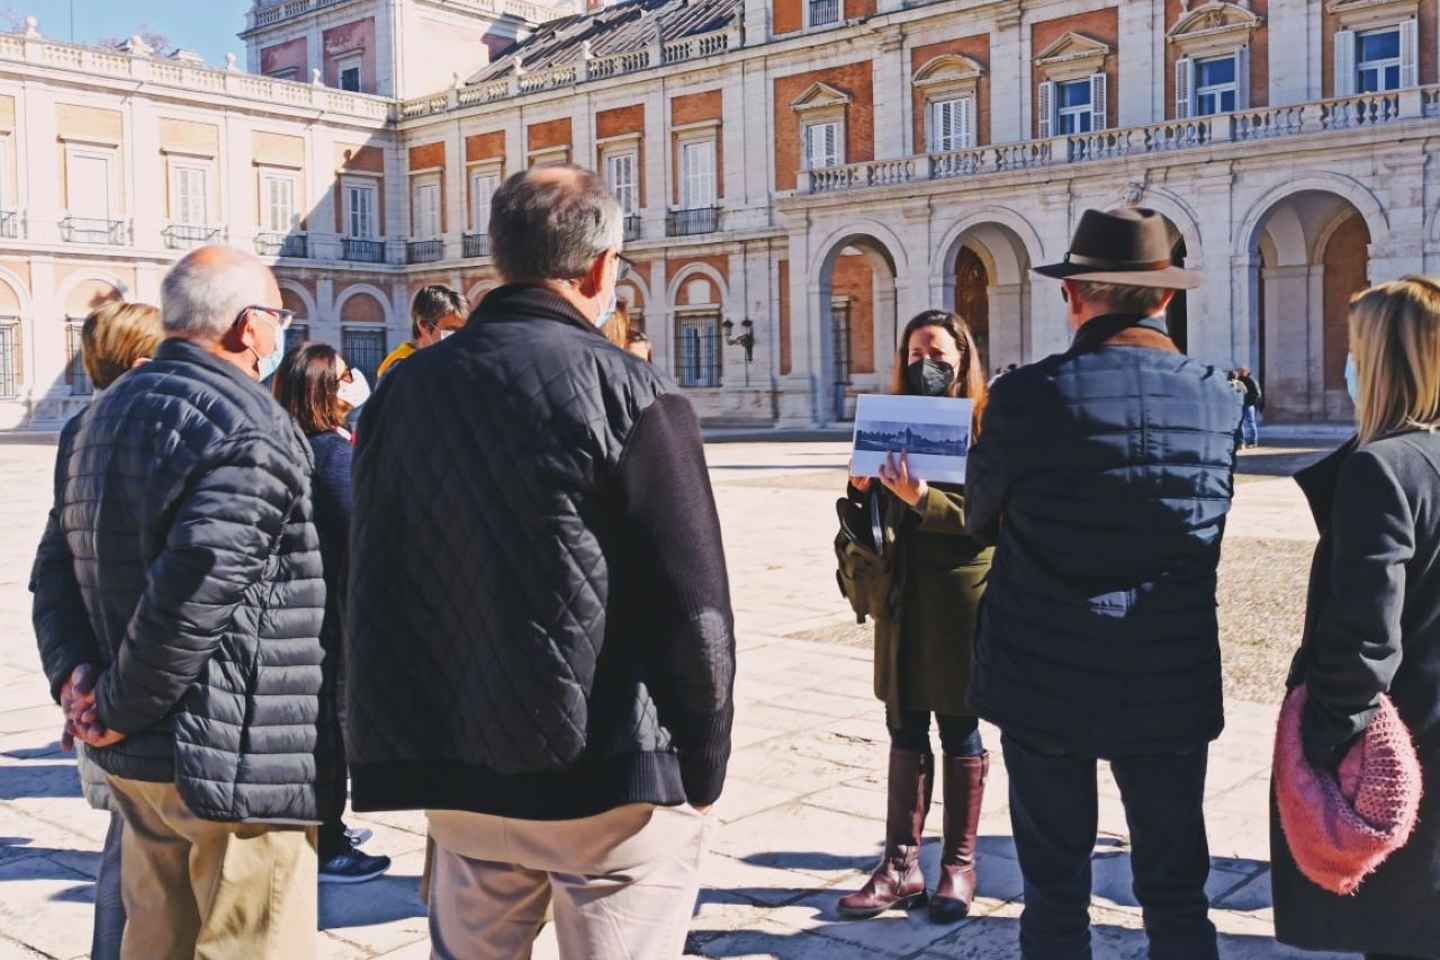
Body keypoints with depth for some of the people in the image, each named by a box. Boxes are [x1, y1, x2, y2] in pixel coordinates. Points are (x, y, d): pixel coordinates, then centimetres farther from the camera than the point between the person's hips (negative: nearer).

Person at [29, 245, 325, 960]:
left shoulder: (103, 415, 13)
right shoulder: (250, 433, -17)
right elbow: (195, 588, -26)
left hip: (134, 763, 9)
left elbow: (55, 567, 13)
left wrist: (75, 675, 4)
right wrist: (122, 706, -15)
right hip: (233, 761, -9)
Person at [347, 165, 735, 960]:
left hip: (457, 769, 5)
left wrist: (405, 755, 14)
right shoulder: (627, 393, -12)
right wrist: (703, 768, -2)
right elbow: (691, 605, -14)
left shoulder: (403, 392, 4)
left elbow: (373, 588, 7)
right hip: (613, 775, -5)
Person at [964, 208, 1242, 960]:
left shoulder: (1025, 396, -13)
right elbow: (1215, 529, 9)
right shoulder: (1221, 401, -3)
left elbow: (981, 523, 1)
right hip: (1173, 685, 2)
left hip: (1046, 681, -2)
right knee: (1177, 896, 14)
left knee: (1055, 892, 10)